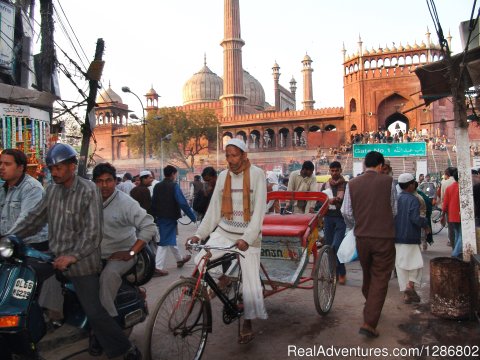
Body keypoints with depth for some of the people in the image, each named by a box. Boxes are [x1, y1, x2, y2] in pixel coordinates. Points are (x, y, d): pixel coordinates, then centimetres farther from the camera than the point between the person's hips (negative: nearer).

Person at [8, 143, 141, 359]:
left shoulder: (89, 191, -11)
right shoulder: (52, 190, 9)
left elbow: (93, 231, -17)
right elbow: (35, 218, 12)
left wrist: (73, 256, -26)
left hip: (82, 262, -7)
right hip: (55, 257, 7)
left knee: (94, 313, -7)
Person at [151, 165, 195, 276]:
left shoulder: (157, 186, 6)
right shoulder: (174, 186, -13)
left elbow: (153, 203, 11)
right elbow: (183, 203, -18)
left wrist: (155, 216, 21)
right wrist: (193, 217, -12)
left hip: (160, 217, 7)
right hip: (170, 218, -7)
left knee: (171, 239, 20)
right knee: (165, 242, -3)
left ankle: (180, 259, 37)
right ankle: (158, 267, -4)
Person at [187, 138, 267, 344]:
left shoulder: (257, 174, -10)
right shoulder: (223, 176, 3)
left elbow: (259, 209, -17)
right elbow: (214, 208, 5)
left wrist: (247, 238, -27)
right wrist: (199, 234, -3)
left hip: (248, 236, -4)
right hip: (224, 232, 4)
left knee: (250, 282, 0)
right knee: (200, 261, -16)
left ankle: (247, 324, 22)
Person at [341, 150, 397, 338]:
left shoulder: (352, 184, -2)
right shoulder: (388, 181, -6)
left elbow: (346, 212, -1)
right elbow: (394, 210, 1)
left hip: (362, 237, 3)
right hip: (384, 237, -3)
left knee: (367, 275, 22)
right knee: (380, 279, 3)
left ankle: (369, 309, 44)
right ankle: (369, 323, -3)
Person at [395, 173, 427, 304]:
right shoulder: (413, 199, -12)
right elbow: (416, 219, -19)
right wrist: (424, 221, -1)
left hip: (397, 237, 6)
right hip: (410, 238, -6)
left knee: (401, 265, 9)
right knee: (416, 263, 10)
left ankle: (406, 294, 13)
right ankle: (410, 285, -7)